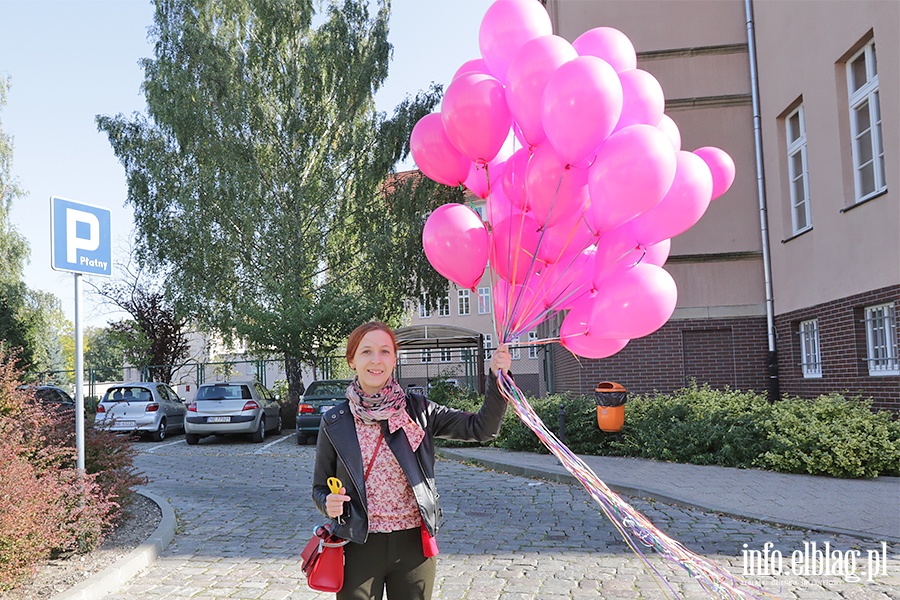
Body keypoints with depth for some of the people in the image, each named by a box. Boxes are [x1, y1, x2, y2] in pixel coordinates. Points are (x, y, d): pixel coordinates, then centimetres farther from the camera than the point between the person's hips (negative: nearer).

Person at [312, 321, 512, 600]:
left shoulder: (418, 410, -1)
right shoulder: (334, 422, -2)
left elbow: (480, 428, -5)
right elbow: (320, 488, 6)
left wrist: (497, 378, -17)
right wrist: (329, 503, -16)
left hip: (413, 545, 1)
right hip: (359, 547, 0)